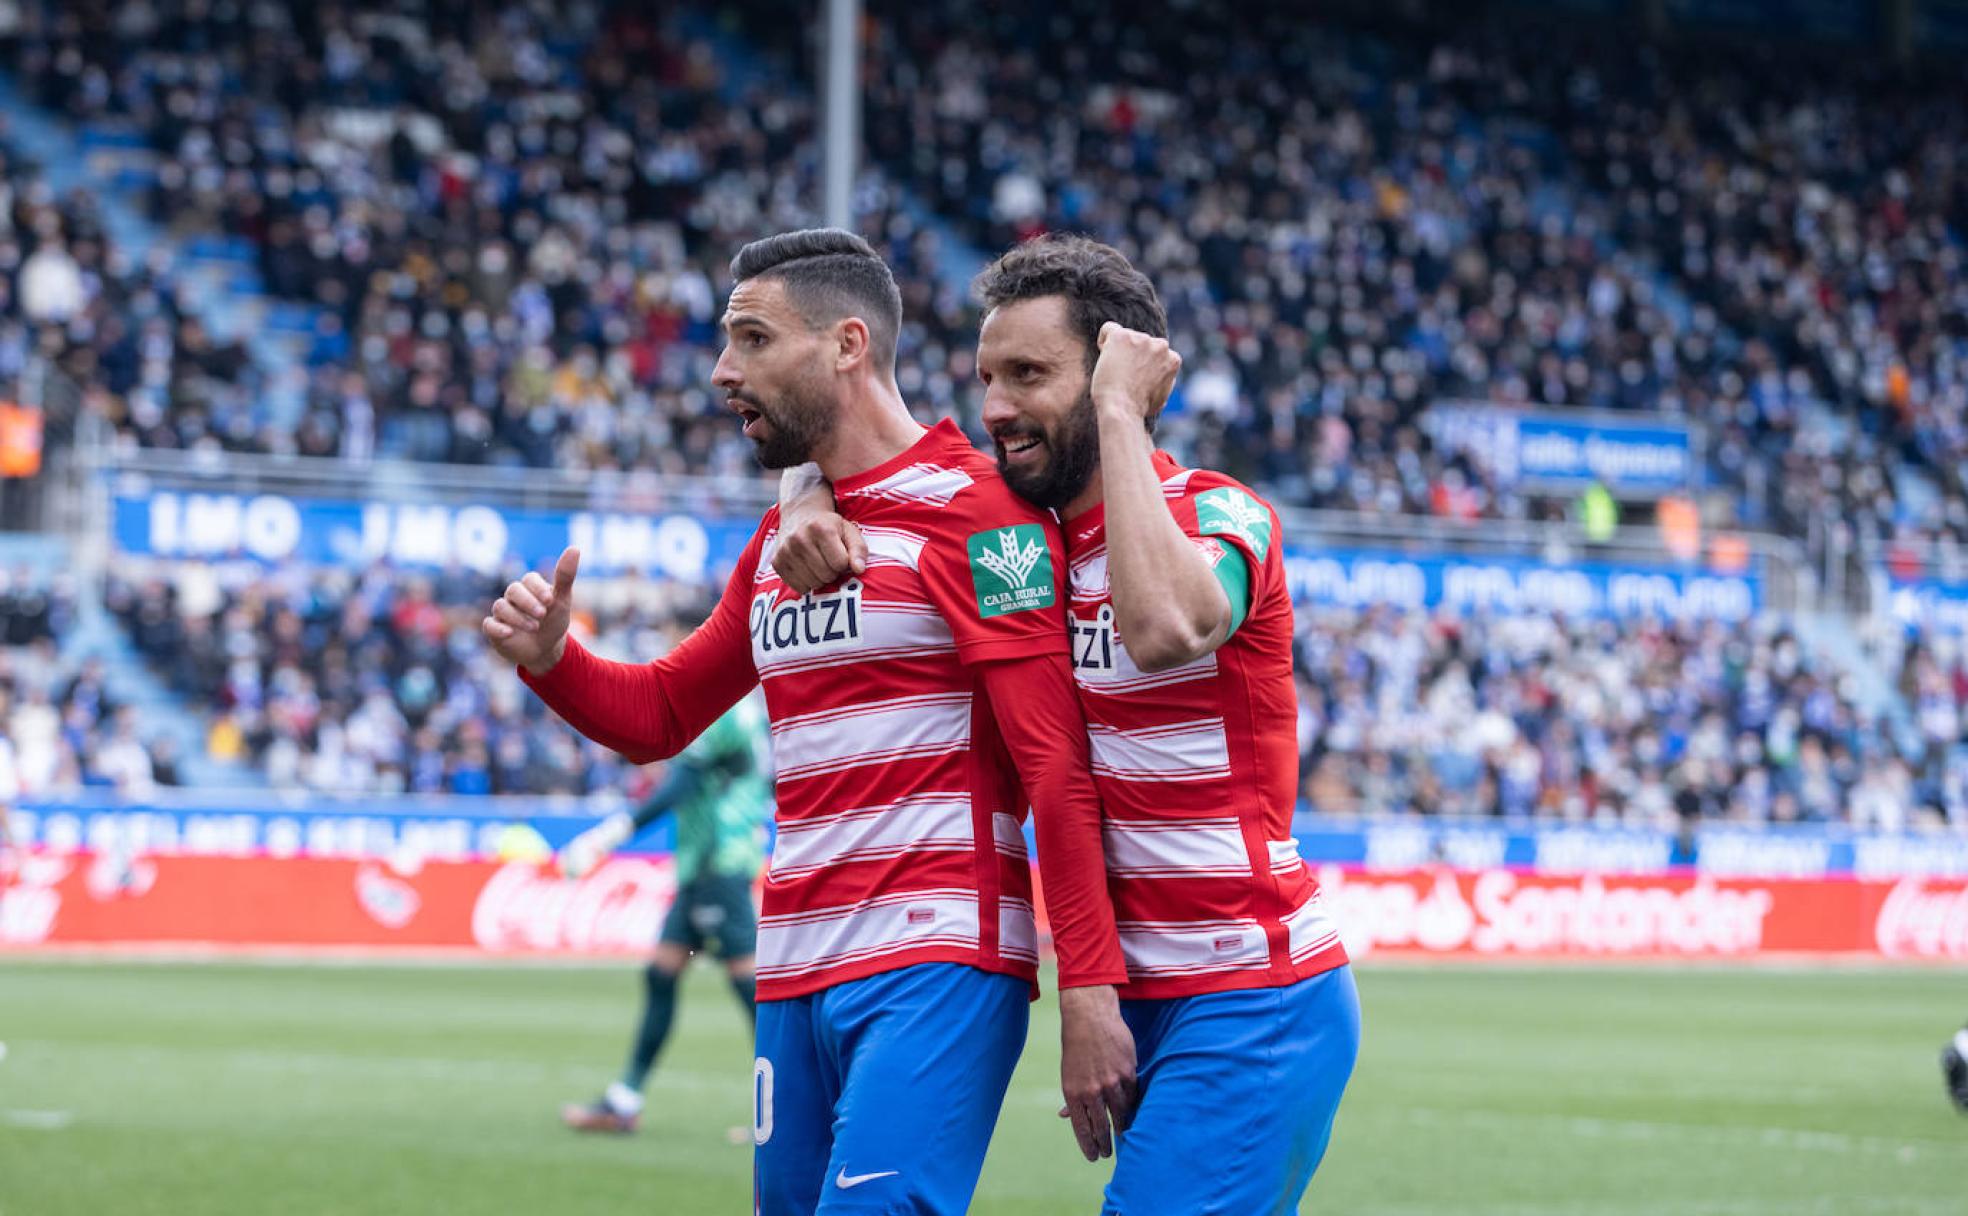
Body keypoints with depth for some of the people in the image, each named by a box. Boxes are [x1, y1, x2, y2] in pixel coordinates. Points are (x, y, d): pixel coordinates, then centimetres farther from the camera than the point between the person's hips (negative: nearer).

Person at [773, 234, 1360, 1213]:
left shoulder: (1218, 516, -11)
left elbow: (1163, 627, -35)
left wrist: (1119, 415, -23)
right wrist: (806, 506, -7)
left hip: (1250, 1007, -8)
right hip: (1142, 1004, 8)